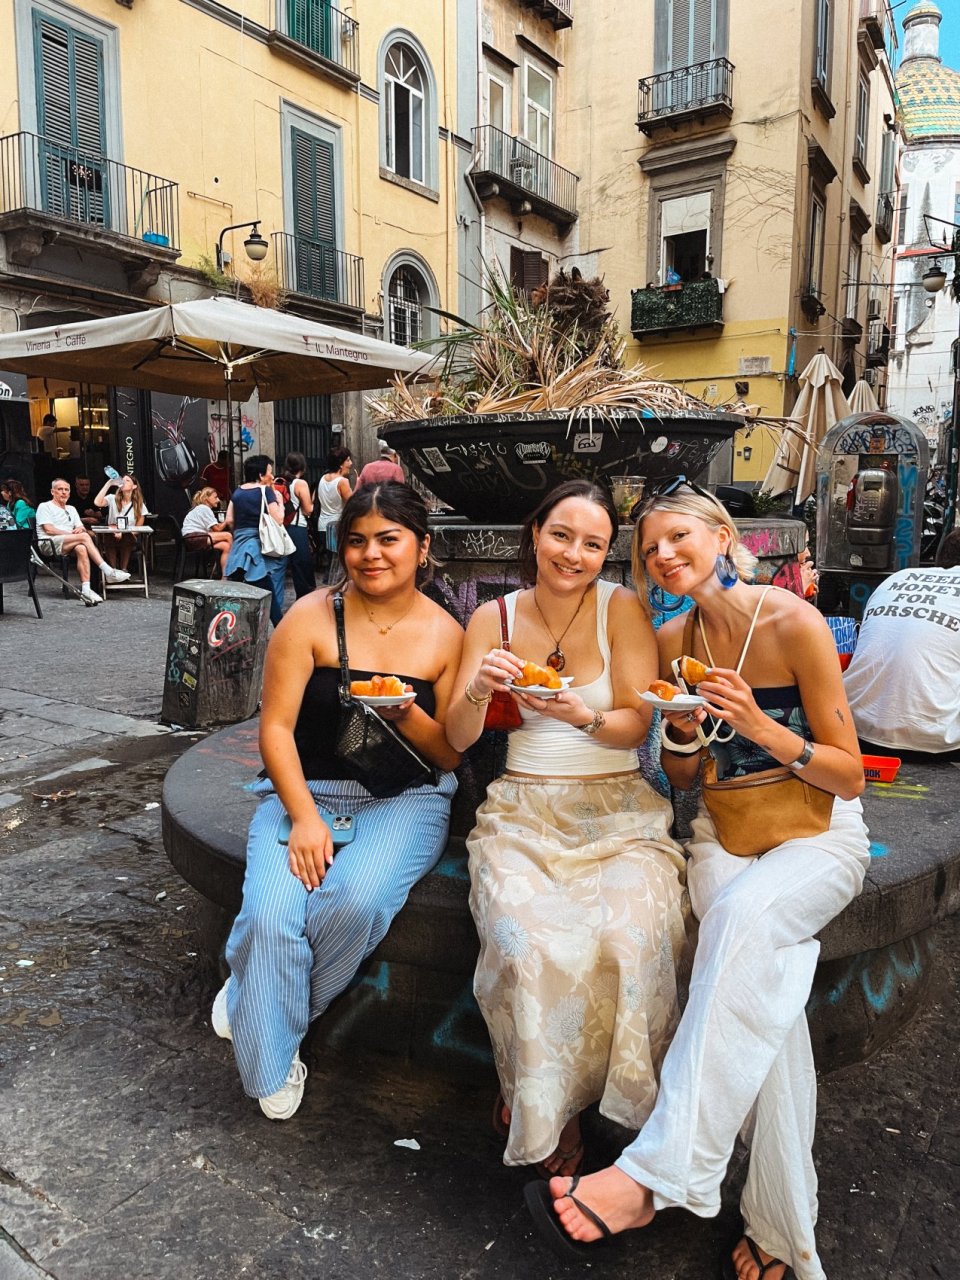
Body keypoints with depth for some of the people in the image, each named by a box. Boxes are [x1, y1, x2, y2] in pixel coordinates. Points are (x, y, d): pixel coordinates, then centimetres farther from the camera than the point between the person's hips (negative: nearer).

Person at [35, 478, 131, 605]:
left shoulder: (71, 509, 30)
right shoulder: (45, 507, 10)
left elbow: (81, 528, 21)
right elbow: (49, 529, -5)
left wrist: (80, 529, -5)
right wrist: (72, 534, -11)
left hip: (68, 546, 5)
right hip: (49, 545, -5)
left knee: (81, 549, -34)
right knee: (84, 537, -30)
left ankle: (86, 590, -46)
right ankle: (108, 571, -36)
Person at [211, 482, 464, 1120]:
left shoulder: (446, 635, 1)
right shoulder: (311, 617, -2)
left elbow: (450, 757, 3)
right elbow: (276, 728, -5)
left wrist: (406, 713, -18)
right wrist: (304, 816, -17)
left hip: (405, 801, 0)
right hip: (306, 791, 0)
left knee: (356, 900, -29)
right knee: (270, 915, -25)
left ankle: (255, 1000, 4)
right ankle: (271, 1068, 4)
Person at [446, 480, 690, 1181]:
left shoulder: (623, 609, 1)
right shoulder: (494, 617, 6)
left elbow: (637, 725, -3)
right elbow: (458, 740, 3)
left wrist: (581, 715, -24)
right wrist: (478, 691, -19)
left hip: (618, 810, 0)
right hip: (523, 812, 1)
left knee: (634, 934, -28)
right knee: (529, 940, -28)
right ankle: (541, 1108, 0)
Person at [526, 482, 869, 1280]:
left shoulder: (793, 623, -12)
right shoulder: (675, 641, 3)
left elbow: (850, 778, -9)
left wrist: (760, 726, -25)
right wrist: (683, 729, -12)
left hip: (819, 833, -3)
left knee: (745, 912, -36)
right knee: (762, 982, -25)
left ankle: (658, 1171, -35)